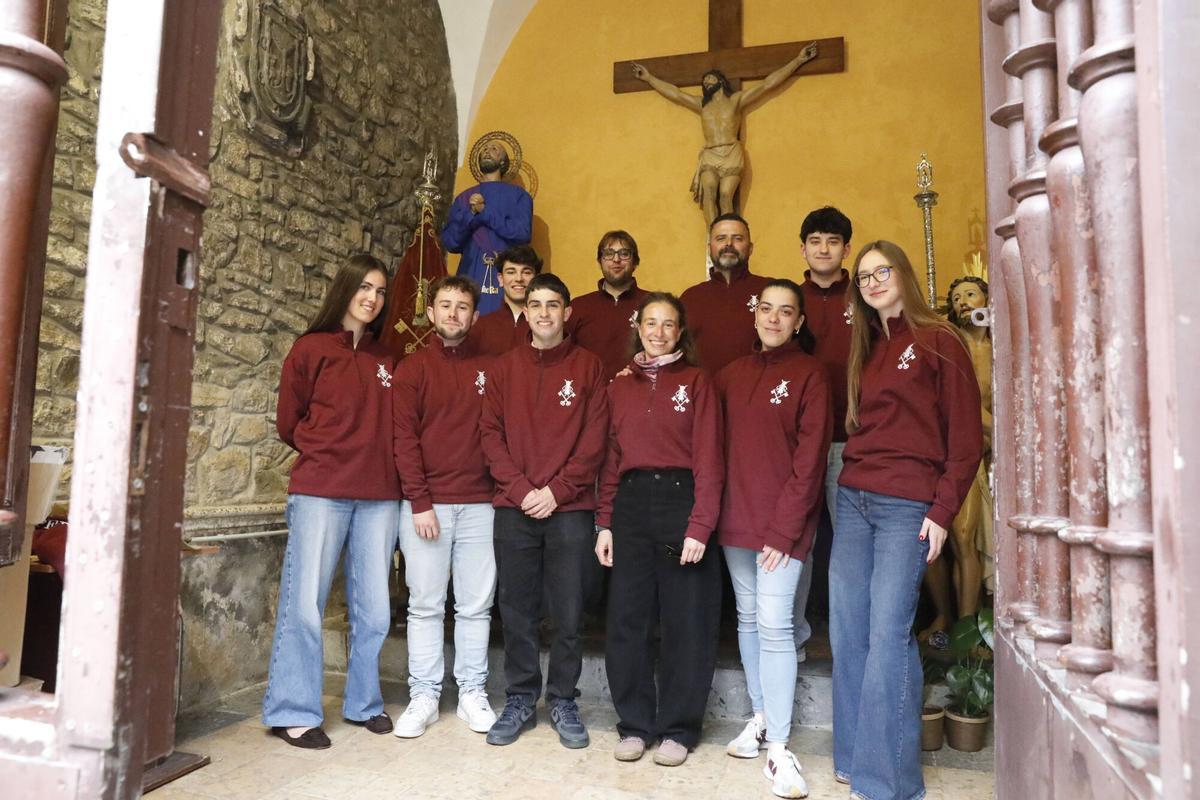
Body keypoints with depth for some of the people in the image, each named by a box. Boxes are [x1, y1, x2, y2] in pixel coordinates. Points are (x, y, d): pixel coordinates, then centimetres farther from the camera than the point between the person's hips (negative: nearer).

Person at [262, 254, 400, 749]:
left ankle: (363, 703, 23)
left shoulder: (387, 359, 13)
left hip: (379, 496, 4)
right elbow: (288, 424, 6)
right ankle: (292, 712, 13)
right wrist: (329, 450, 3)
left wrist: (378, 457, 1)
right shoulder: (312, 348, 4)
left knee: (373, 609, 7)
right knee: (304, 605, -1)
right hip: (320, 492, -3)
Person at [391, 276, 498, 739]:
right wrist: (420, 502, -8)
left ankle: (472, 693, 17)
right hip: (425, 504, -1)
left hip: (479, 504, 2)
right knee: (425, 604, 5)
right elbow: (404, 438, -1)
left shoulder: (488, 370, 11)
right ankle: (423, 697, 16)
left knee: (476, 605, 6)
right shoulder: (412, 368, 5)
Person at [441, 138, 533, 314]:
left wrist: (484, 212, -5)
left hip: (506, 275, -2)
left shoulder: (518, 195, 9)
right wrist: (470, 214, -8)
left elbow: (523, 232, -7)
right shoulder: (464, 198, 16)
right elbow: (449, 242, 7)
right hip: (472, 274, 2)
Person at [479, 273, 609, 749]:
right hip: (513, 508, 2)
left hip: (570, 509, -1)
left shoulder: (587, 366, 4)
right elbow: (491, 433, 3)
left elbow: (594, 439, -2)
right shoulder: (504, 368, 10)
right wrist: (521, 489, -9)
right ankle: (520, 700, 24)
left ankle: (563, 701, 21)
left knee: (568, 613, 4)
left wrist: (557, 490, -11)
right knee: (516, 611, 9)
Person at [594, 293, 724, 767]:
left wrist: (700, 526, -13)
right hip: (630, 503, 3)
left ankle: (678, 728, 20)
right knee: (626, 619, 6)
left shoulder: (697, 382, 2)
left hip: (681, 499, -3)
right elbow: (610, 460, 11)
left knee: (686, 621, 5)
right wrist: (605, 523, 4)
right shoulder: (619, 387, 12)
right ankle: (634, 724, 22)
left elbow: (708, 459, -6)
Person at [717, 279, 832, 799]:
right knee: (748, 619, 12)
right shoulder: (732, 374, 12)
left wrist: (785, 527, -12)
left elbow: (809, 457, -8)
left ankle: (778, 748, 1)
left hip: (783, 522, -5)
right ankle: (760, 720, 26)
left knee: (774, 624, -8)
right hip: (736, 517, 5)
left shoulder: (809, 374, -2)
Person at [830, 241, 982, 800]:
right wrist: (850, 483, 8)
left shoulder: (939, 341, 0)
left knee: (888, 634, -7)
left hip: (906, 506, -6)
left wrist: (942, 512, -11)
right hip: (853, 502, 6)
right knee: (846, 633, 6)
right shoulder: (864, 351, 18)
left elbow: (965, 435, -5)